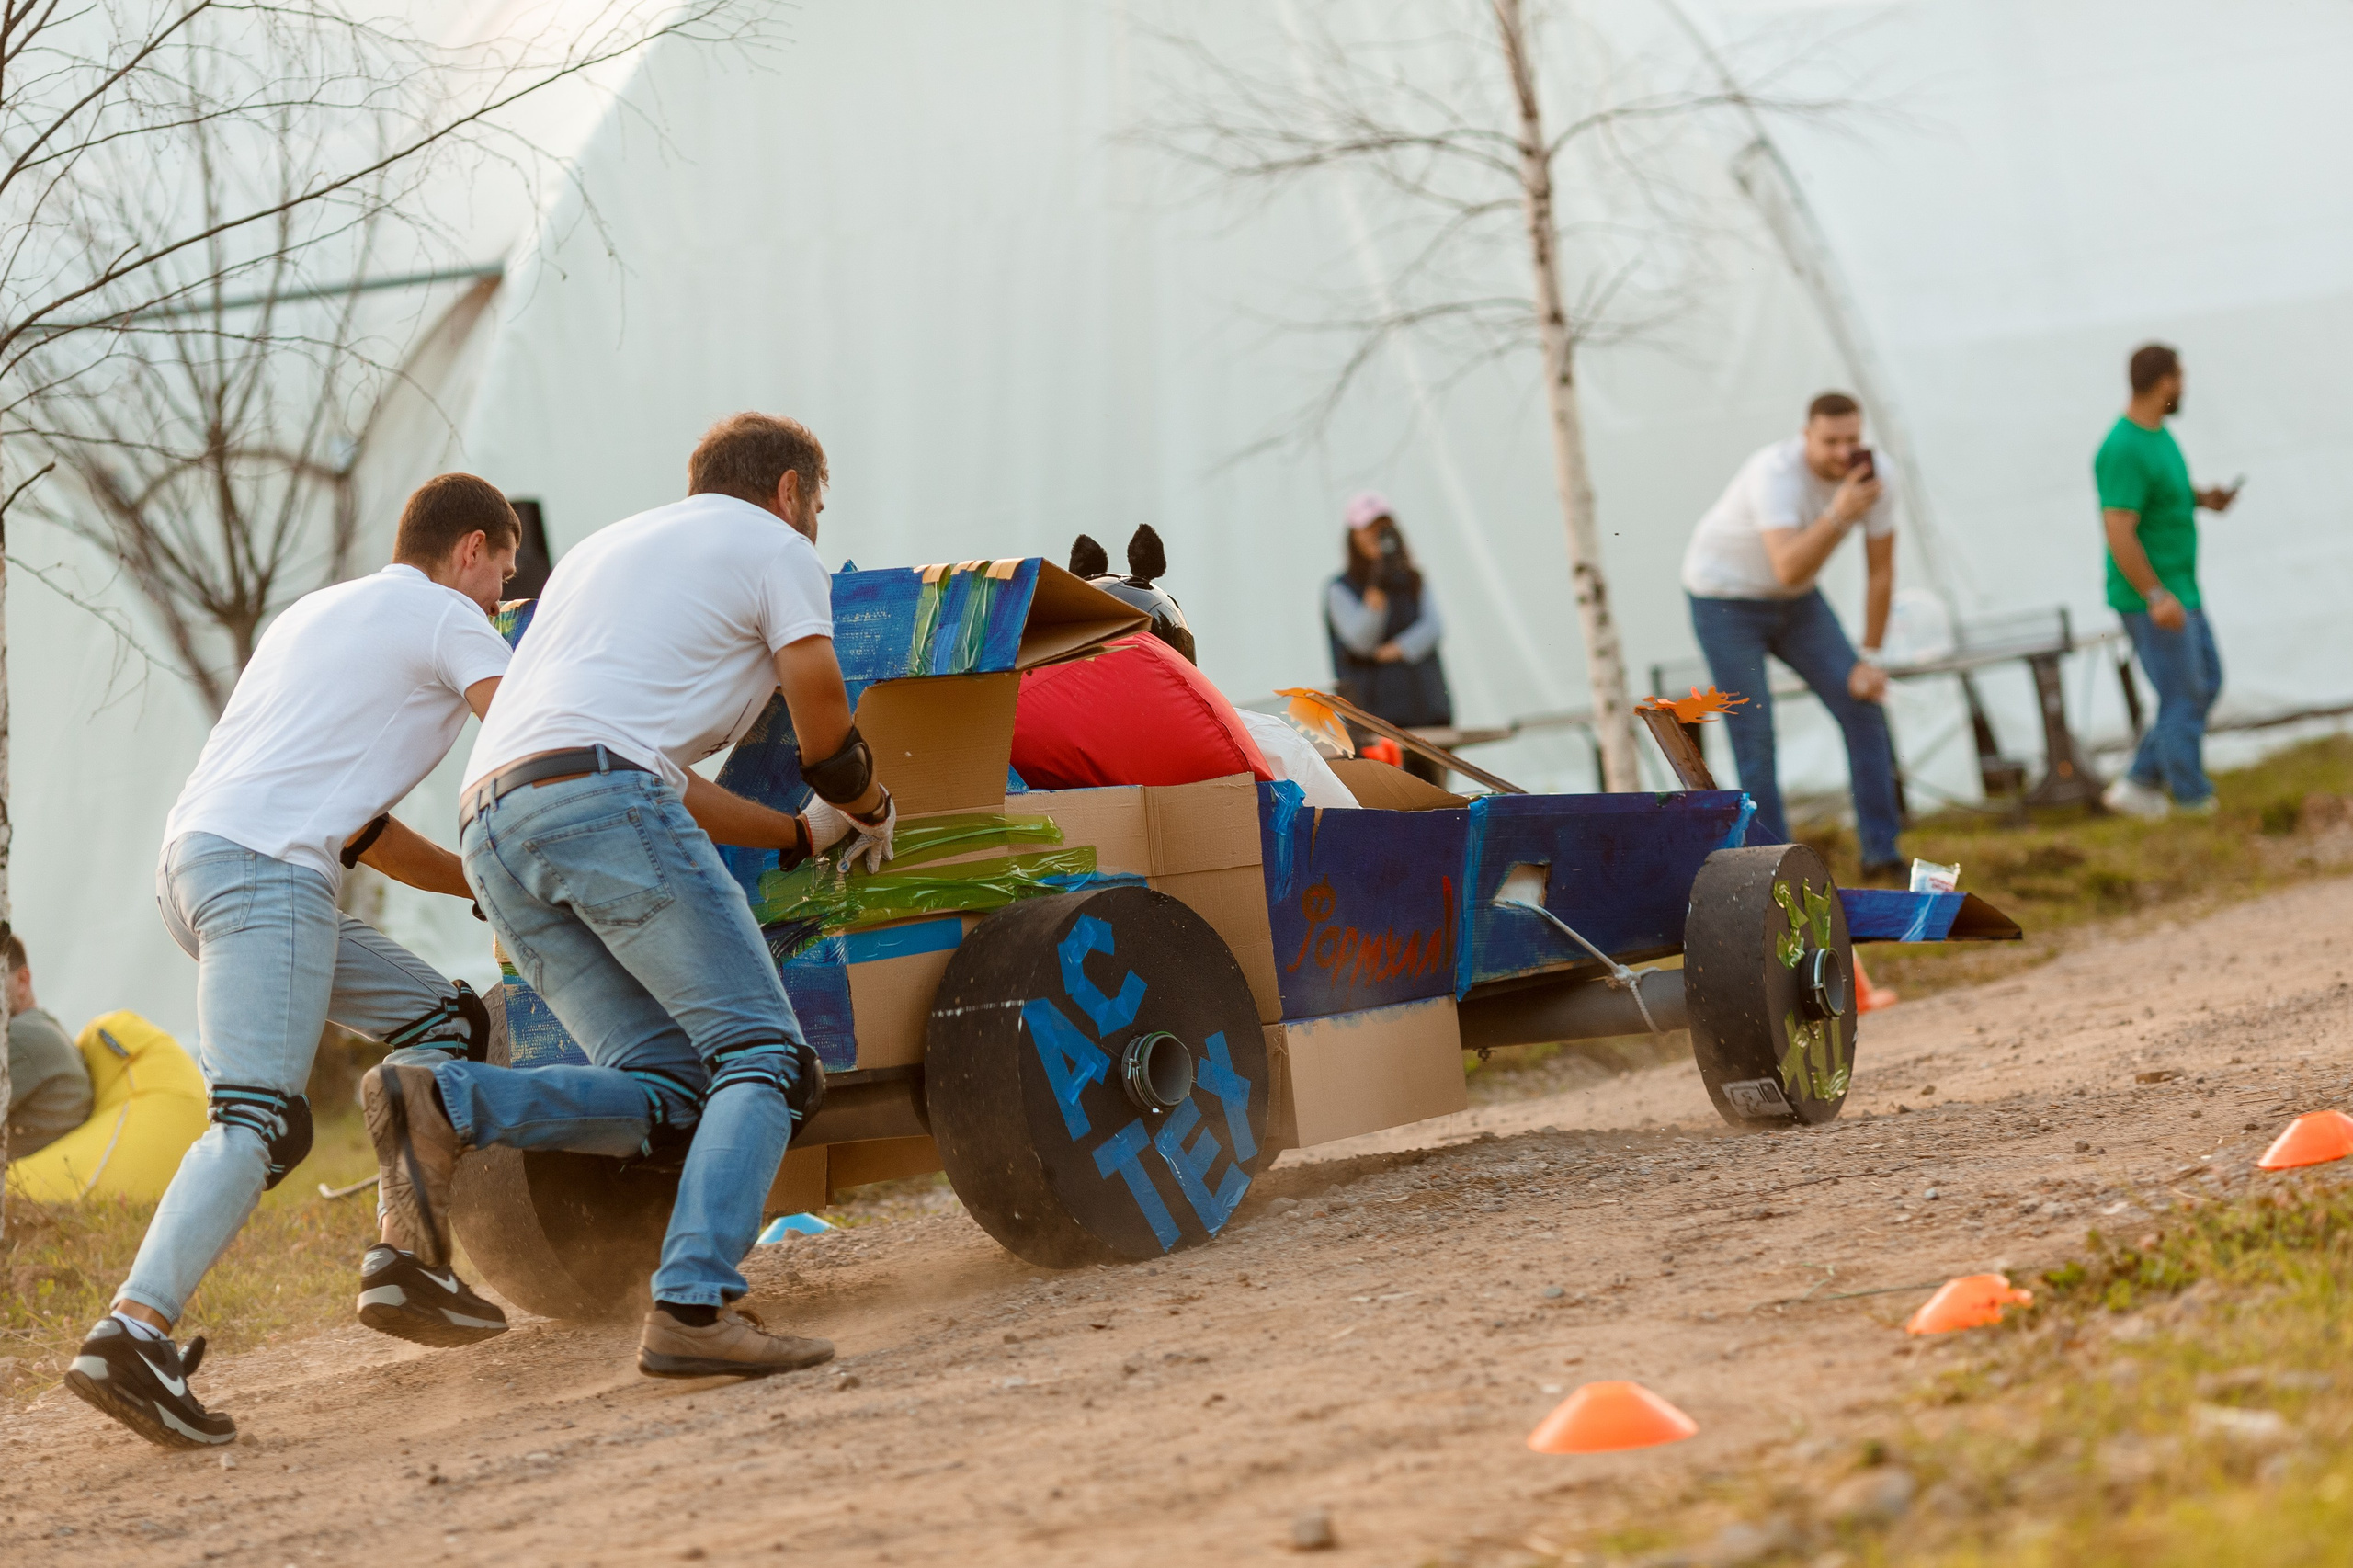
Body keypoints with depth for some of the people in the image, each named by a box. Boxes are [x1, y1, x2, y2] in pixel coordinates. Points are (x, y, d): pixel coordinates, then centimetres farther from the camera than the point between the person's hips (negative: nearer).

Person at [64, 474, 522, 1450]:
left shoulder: (315, 612, 31)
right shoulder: (447, 620, 6)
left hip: (191, 858, 9)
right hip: (264, 868, -9)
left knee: (442, 1023, 17)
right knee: (260, 1120, -20)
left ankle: (401, 1263, 8)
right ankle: (132, 1333, -36)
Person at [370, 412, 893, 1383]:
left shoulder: (605, 550, 38)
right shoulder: (774, 547, 16)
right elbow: (822, 724, 8)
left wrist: (802, 836, 43)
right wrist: (866, 810, 30)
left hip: (492, 830, 7)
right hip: (599, 799, -7)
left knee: (670, 1097, 4)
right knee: (764, 1056, -4)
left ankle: (444, 1107, -18)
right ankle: (693, 1306, -24)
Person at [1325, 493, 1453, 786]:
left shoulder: (1413, 581, 17)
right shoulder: (1340, 590, 4)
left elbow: (1434, 627, 3)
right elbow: (1361, 639, -10)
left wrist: (1393, 651, -11)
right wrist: (1378, 588, -22)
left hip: (1427, 709, 4)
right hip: (1378, 713, -4)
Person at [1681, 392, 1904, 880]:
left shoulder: (1871, 474, -16)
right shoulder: (1777, 473, -35)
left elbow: (1881, 571, -5)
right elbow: (1790, 570, -46)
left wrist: (1870, 658, -5)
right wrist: (1840, 514, -57)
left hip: (1794, 602, 6)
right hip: (1726, 600, -6)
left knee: (1863, 708, -5)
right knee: (1754, 739, -9)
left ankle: (1881, 853, 0)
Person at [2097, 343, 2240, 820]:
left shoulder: (2155, 432, 7)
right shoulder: (2124, 450, -24)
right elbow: (2119, 534, -26)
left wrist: (2201, 498, 6)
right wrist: (2157, 598, -27)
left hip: (2178, 590, 10)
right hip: (2152, 599, -10)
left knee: (2205, 686, 15)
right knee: (2184, 700, -1)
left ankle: (2139, 786, 19)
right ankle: (2197, 808, 9)